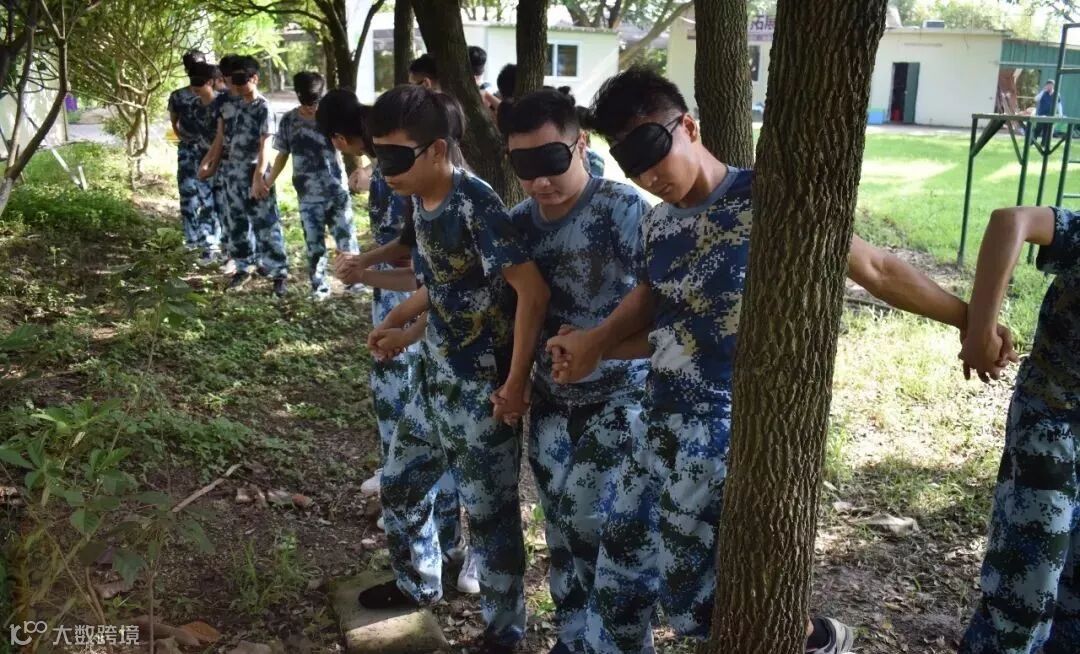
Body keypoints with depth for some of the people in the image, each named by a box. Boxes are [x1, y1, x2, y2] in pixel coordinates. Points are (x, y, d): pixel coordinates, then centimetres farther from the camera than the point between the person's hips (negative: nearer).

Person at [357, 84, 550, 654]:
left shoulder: (474, 203, -22)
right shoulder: (420, 203, 5)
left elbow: (532, 290, -24)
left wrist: (516, 382, -22)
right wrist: (405, 328, 13)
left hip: (480, 393, -9)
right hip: (435, 385, 9)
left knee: (489, 515, 7)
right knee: (399, 484, 22)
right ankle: (418, 583, 47)